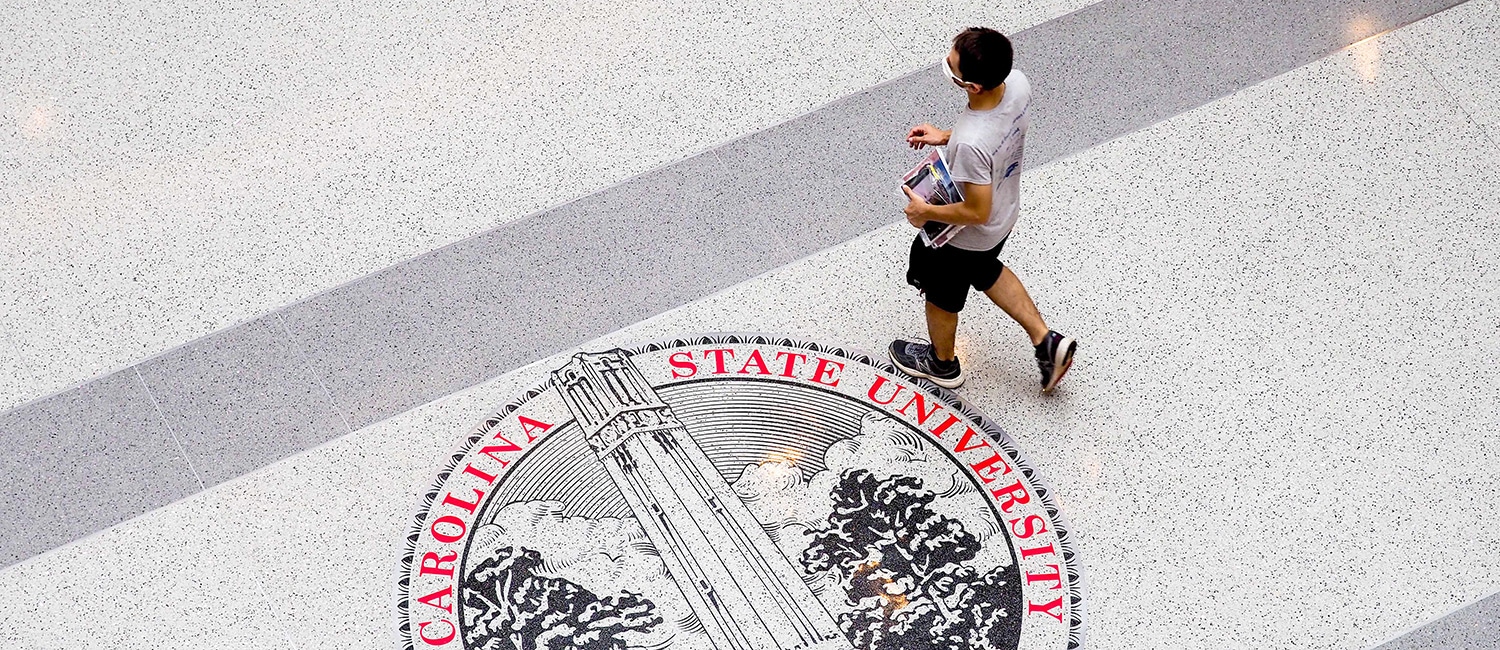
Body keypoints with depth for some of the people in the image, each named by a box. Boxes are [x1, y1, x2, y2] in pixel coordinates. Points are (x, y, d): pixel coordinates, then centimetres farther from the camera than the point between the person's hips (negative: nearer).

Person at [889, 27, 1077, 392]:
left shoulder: (971, 144, -45)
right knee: (985, 270, 37)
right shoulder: (1017, 82, -24)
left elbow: (977, 212, -30)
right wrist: (946, 137, 0)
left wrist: (924, 212, -15)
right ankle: (1045, 341, 41)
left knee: (941, 294, 25)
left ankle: (942, 363, 53)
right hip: (1005, 213, 7)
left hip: (964, 236, -7)